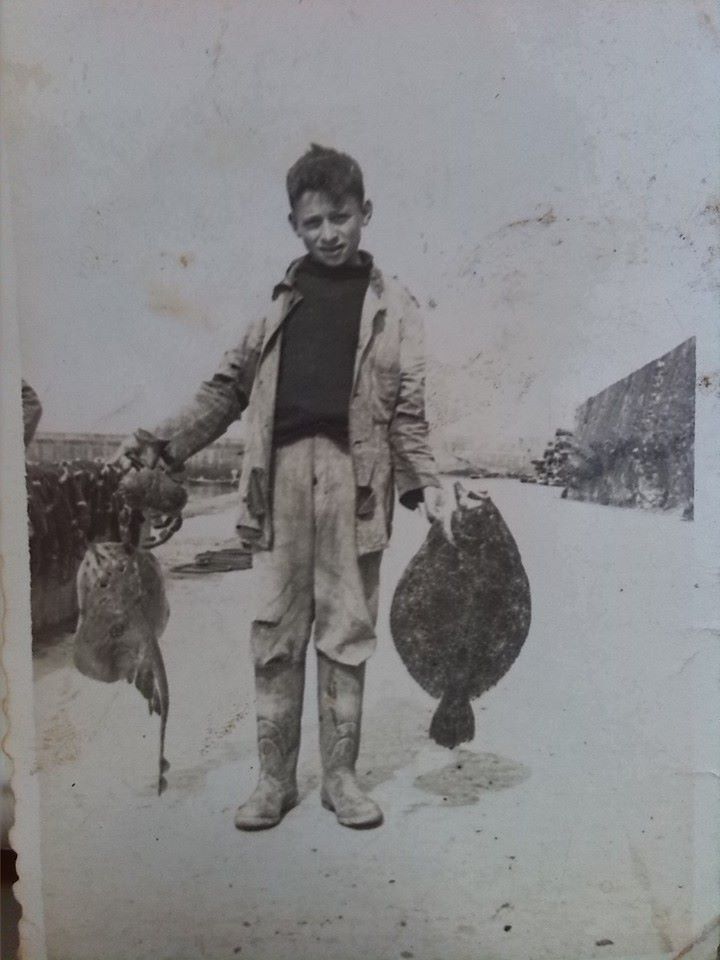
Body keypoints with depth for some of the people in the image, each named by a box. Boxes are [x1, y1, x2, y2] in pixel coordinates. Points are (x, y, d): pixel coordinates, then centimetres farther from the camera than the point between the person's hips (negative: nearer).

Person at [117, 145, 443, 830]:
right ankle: (274, 777, 18)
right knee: (276, 631, 5)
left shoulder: (391, 305, 10)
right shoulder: (280, 300, 16)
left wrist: (424, 485, -4)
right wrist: (164, 442, 3)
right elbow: (229, 388, 13)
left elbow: (405, 410, 6)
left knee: (346, 632, 5)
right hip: (281, 472, 2)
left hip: (354, 473, -1)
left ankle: (340, 775, 20)